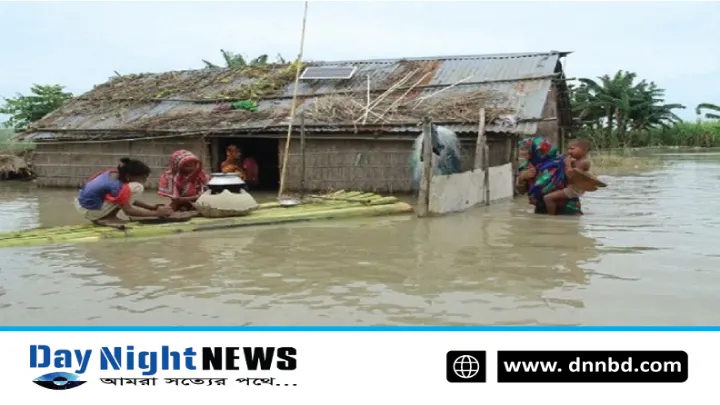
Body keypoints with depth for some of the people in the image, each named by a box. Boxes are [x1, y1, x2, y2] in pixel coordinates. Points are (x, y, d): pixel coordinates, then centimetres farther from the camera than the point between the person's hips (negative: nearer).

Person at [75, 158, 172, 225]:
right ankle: (109, 217, -9)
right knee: (137, 188, -18)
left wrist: (151, 207, 8)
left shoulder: (114, 173, 1)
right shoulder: (117, 186, -24)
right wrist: (156, 213, -17)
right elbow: (128, 211, -17)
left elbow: (126, 199, 13)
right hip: (90, 211, -9)